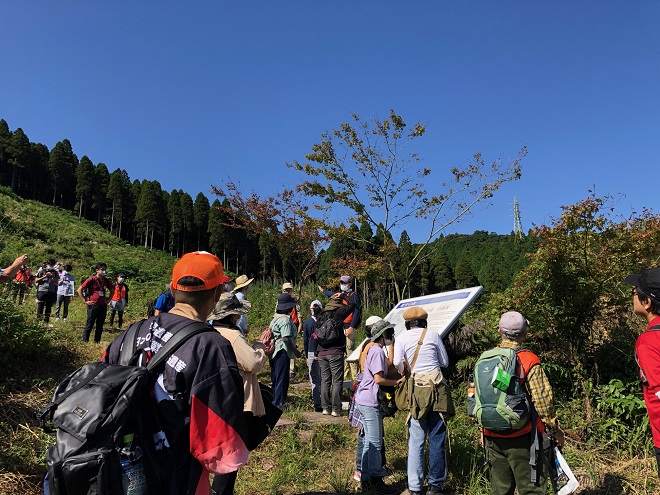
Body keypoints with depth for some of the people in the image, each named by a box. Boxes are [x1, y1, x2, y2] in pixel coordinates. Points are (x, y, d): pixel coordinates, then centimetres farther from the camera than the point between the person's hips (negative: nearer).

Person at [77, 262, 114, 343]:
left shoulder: (106, 281, 6)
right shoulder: (91, 280, -8)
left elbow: (112, 290, 24)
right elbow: (79, 290, -6)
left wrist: (109, 299, 13)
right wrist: (85, 301, -8)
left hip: (103, 306, 5)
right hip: (93, 306, -5)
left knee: (100, 326, 11)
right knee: (89, 325, 1)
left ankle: (97, 341, 21)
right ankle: (85, 341, 11)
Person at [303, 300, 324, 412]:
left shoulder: (307, 322, 0)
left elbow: (305, 340, 4)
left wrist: (306, 356, 12)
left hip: (312, 353, 0)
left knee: (315, 380, 5)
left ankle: (317, 405, 7)